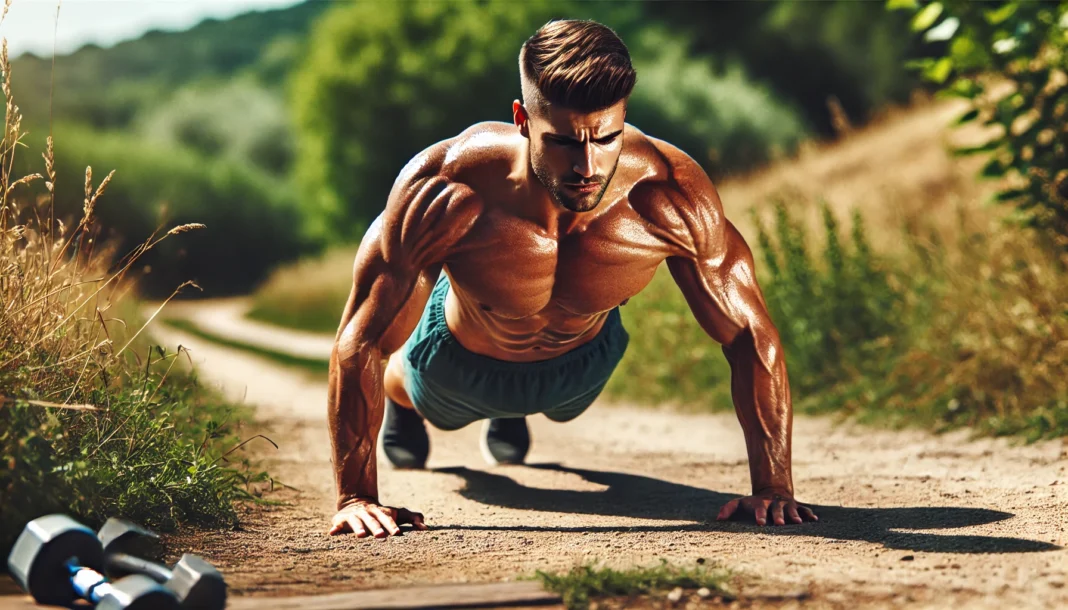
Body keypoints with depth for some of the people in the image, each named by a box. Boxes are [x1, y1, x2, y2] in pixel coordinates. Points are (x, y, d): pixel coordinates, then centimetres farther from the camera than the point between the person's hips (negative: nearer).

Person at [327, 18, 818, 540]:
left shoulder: (673, 198, -41)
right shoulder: (444, 192, -45)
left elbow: (749, 334, -28)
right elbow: (360, 341, -34)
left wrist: (772, 486, -31)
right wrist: (355, 494, -36)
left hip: (586, 359, 2)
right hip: (461, 360, -2)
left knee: (561, 411, 38)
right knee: (422, 401, 34)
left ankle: (509, 416, 73)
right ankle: (400, 404, 71)